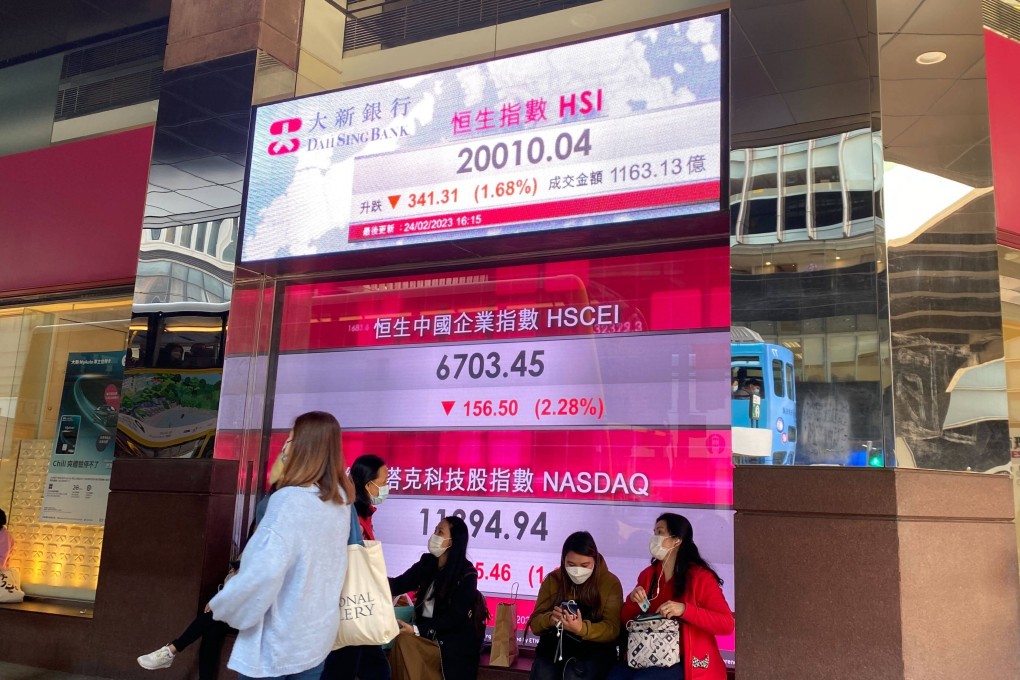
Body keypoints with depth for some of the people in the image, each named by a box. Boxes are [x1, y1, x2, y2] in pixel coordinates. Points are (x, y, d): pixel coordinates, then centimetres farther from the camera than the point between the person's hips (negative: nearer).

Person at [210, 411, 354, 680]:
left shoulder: (290, 500, -22)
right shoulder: (340, 501, 0)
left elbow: (264, 570, -30)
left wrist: (223, 606, -13)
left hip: (277, 639, -6)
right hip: (318, 633, 6)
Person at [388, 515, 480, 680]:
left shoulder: (466, 575, -13)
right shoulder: (426, 563, 4)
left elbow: (455, 616, -16)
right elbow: (398, 585, -5)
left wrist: (416, 630, -23)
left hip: (455, 645, -4)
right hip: (426, 638, 4)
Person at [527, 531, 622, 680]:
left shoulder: (610, 583, 0)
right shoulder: (553, 580, 6)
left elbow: (612, 629, -8)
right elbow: (535, 623, 5)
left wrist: (582, 629, -27)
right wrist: (551, 619, -19)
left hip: (594, 649, -2)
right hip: (555, 645, 2)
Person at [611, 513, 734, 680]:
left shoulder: (700, 577, -7)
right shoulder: (647, 575, 9)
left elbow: (727, 624, -15)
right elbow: (627, 620, 14)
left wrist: (684, 610, -26)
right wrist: (632, 601, -8)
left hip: (686, 662, -5)